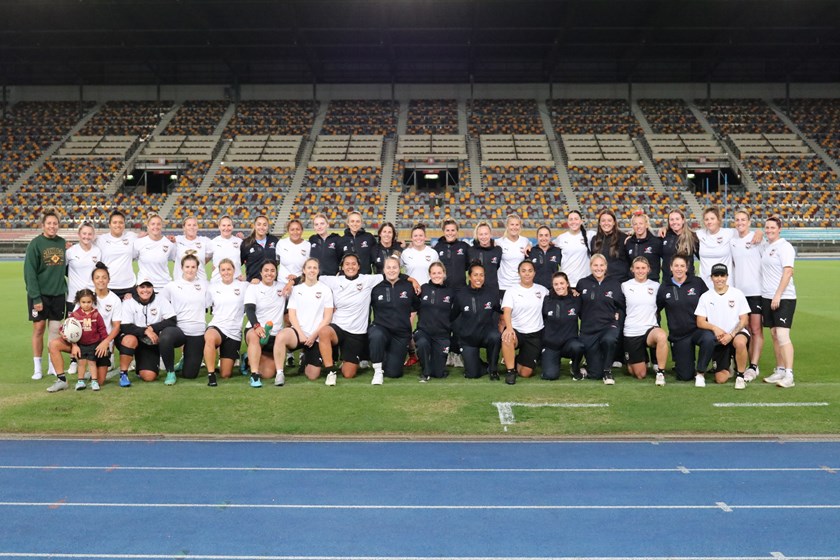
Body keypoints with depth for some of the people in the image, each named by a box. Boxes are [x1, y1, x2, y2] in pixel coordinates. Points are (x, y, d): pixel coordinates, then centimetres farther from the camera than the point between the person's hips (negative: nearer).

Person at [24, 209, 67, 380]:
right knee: (39, 328, 1)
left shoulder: (63, 243, 5)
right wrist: (36, 297, -15)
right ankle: (37, 367, 11)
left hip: (58, 293, 3)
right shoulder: (35, 244, -8)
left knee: (55, 329, 7)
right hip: (39, 294, -3)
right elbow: (29, 272, -11)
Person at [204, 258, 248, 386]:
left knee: (225, 375, -1)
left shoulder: (243, 286, 6)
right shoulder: (213, 287, 9)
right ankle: (211, 375, -30)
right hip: (216, 326, 0)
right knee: (210, 337, -42)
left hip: (234, 332, 0)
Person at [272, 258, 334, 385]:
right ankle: (279, 373, -22)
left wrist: (314, 335, -9)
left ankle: (306, 360, 32)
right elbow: (292, 315, 3)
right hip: (298, 332, 0)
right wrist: (301, 334, -11)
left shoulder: (325, 290, 6)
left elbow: (328, 317, 1)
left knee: (312, 376, -3)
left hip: (316, 336, 0)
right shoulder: (296, 289, 10)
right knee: (281, 336, -37)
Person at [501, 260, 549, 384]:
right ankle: (510, 370, -16)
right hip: (516, 331, -2)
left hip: (535, 335, 2)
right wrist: (509, 328, -34)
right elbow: (506, 311, -15)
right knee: (507, 339, -40)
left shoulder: (542, 290, 7)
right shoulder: (511, 290, -2)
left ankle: (519, 360, 33)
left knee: (525, 373, -4)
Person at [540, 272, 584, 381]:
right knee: (550, 375, -19)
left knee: (577, 347, -35)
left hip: (570, 341, 1)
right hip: (550, 344, 0)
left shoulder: (576, 300, -2)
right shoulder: (547, 301, -4)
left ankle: (576, 369, -1)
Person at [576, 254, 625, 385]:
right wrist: (585, 318, 0)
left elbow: (621, 306, 14)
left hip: (609, 326, 0)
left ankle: (607, 371, -13)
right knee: (595, 374, -3)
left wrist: (617, 316, -2)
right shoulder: (582, 283, 3)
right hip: (589, 330, 1)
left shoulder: (614, 283, 4)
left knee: (609, 340, -39)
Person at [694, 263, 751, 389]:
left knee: (740, 342, -41)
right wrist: (714, 328, -20)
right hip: (718, 340, 1)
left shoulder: (737, 294, 0)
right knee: (720, 379, -9)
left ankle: (740, 376, -16)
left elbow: (744, 320, -3)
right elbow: (700, 322, -1)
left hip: (736, 333, -1)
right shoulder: (705, 297, 2)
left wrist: (731, 335, -18)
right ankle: (727, 366, 29)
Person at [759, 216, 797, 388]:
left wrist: (778, 295, -18)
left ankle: (789, 375, -12)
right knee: (774, 335, 10)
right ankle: (780, 370, 18)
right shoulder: (766, 246, 13)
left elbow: (788, 272, -15)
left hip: (783, 298, -8)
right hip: (767, 297, 8)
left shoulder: (784, 246, -8)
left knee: (782, 335, -14)